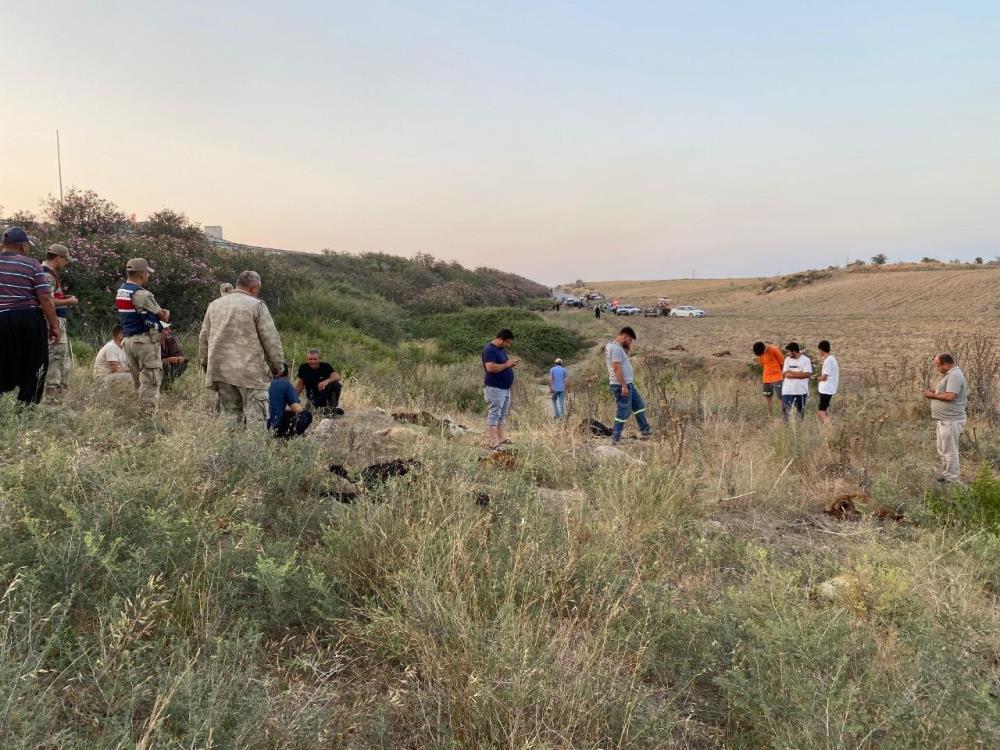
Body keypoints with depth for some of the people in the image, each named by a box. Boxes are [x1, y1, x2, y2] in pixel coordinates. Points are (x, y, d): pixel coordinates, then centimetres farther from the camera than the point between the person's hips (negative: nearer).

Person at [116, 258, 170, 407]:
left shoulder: (121, 291, 12)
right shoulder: (141, 294, -17)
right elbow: (162, 315, -9)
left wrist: (161, 312, -3)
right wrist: (164, 313, 12)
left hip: (129, 339, 9)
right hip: (145, 340, -9)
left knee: (139, 381, 15)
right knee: (151, 381, -6)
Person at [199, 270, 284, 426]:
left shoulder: (214, 305, 15)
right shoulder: (257, 305, -4)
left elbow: (203, 338, 20)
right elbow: (271, 339, -6)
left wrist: (205, 363, 28)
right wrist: (278, 365, 2)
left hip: (221, 370, 6)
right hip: (251, 370, -6)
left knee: (230, 415, 11)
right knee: (257, 417, -6)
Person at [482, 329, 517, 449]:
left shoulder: (502, 349, 15)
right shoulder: (489, 350, -15)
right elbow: (490, 367, -27)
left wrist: (511, 363, 4)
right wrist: (507, 364, -18)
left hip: (505, 388, 10)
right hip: (494, 388, -10)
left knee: (502, 415, 15)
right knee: (493, 415, -8)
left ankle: (501, 438, 24)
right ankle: (494, 443, -9)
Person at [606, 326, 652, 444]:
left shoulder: (613, 345, 12)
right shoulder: (616, 348, -20)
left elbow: (628, 350, 27)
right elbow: (616, 368, -25)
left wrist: (627, 346, 7)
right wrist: (624, 386, -24)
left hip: (628, 384, 11)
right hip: (622, 385, -11)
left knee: (639, 405, 18)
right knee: (623, 411, -3)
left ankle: (645, 431, 26)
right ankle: (615, 438, 4)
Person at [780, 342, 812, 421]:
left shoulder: (806, 360, -4)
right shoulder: (787, 359, 4)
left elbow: (807, 374, -14)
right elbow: (786, 374, -5)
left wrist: (792, 373, -13)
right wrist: (800, 373, -11)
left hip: (801, 390, -1)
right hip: (788, 390, 1)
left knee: (801, 411, 11)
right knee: (785, 411, -4)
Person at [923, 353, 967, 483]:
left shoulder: (955, 375, -18)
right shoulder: (949, 374, 15)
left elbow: (950, 396, -27)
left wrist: (933, 395, -14)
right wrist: (934, 392, 5)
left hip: (951, 421, -11)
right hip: (944, 420, 11)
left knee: (949, 452, -4)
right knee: (943, 450, 18)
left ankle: (952, 480, 3)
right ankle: (946, 475, 28)